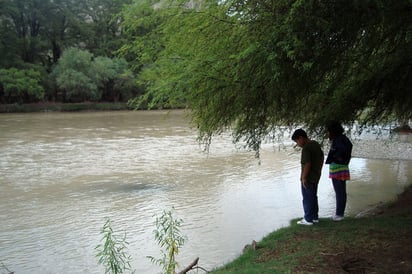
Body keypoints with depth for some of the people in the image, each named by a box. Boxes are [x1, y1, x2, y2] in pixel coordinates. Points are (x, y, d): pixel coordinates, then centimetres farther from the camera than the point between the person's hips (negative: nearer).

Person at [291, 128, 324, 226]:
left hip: (308, 178, -9)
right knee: (313, 197, 19)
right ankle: (315, 217, 28)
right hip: (316, 177, 9)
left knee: (307, 199, 3)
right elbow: (322, 157, 16)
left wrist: (304, 178, -19)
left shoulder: (306, 148, -22)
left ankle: (308, 219, 11)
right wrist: (319, 170, 22)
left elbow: (307, 164, -26)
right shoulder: (316, 144, 7)